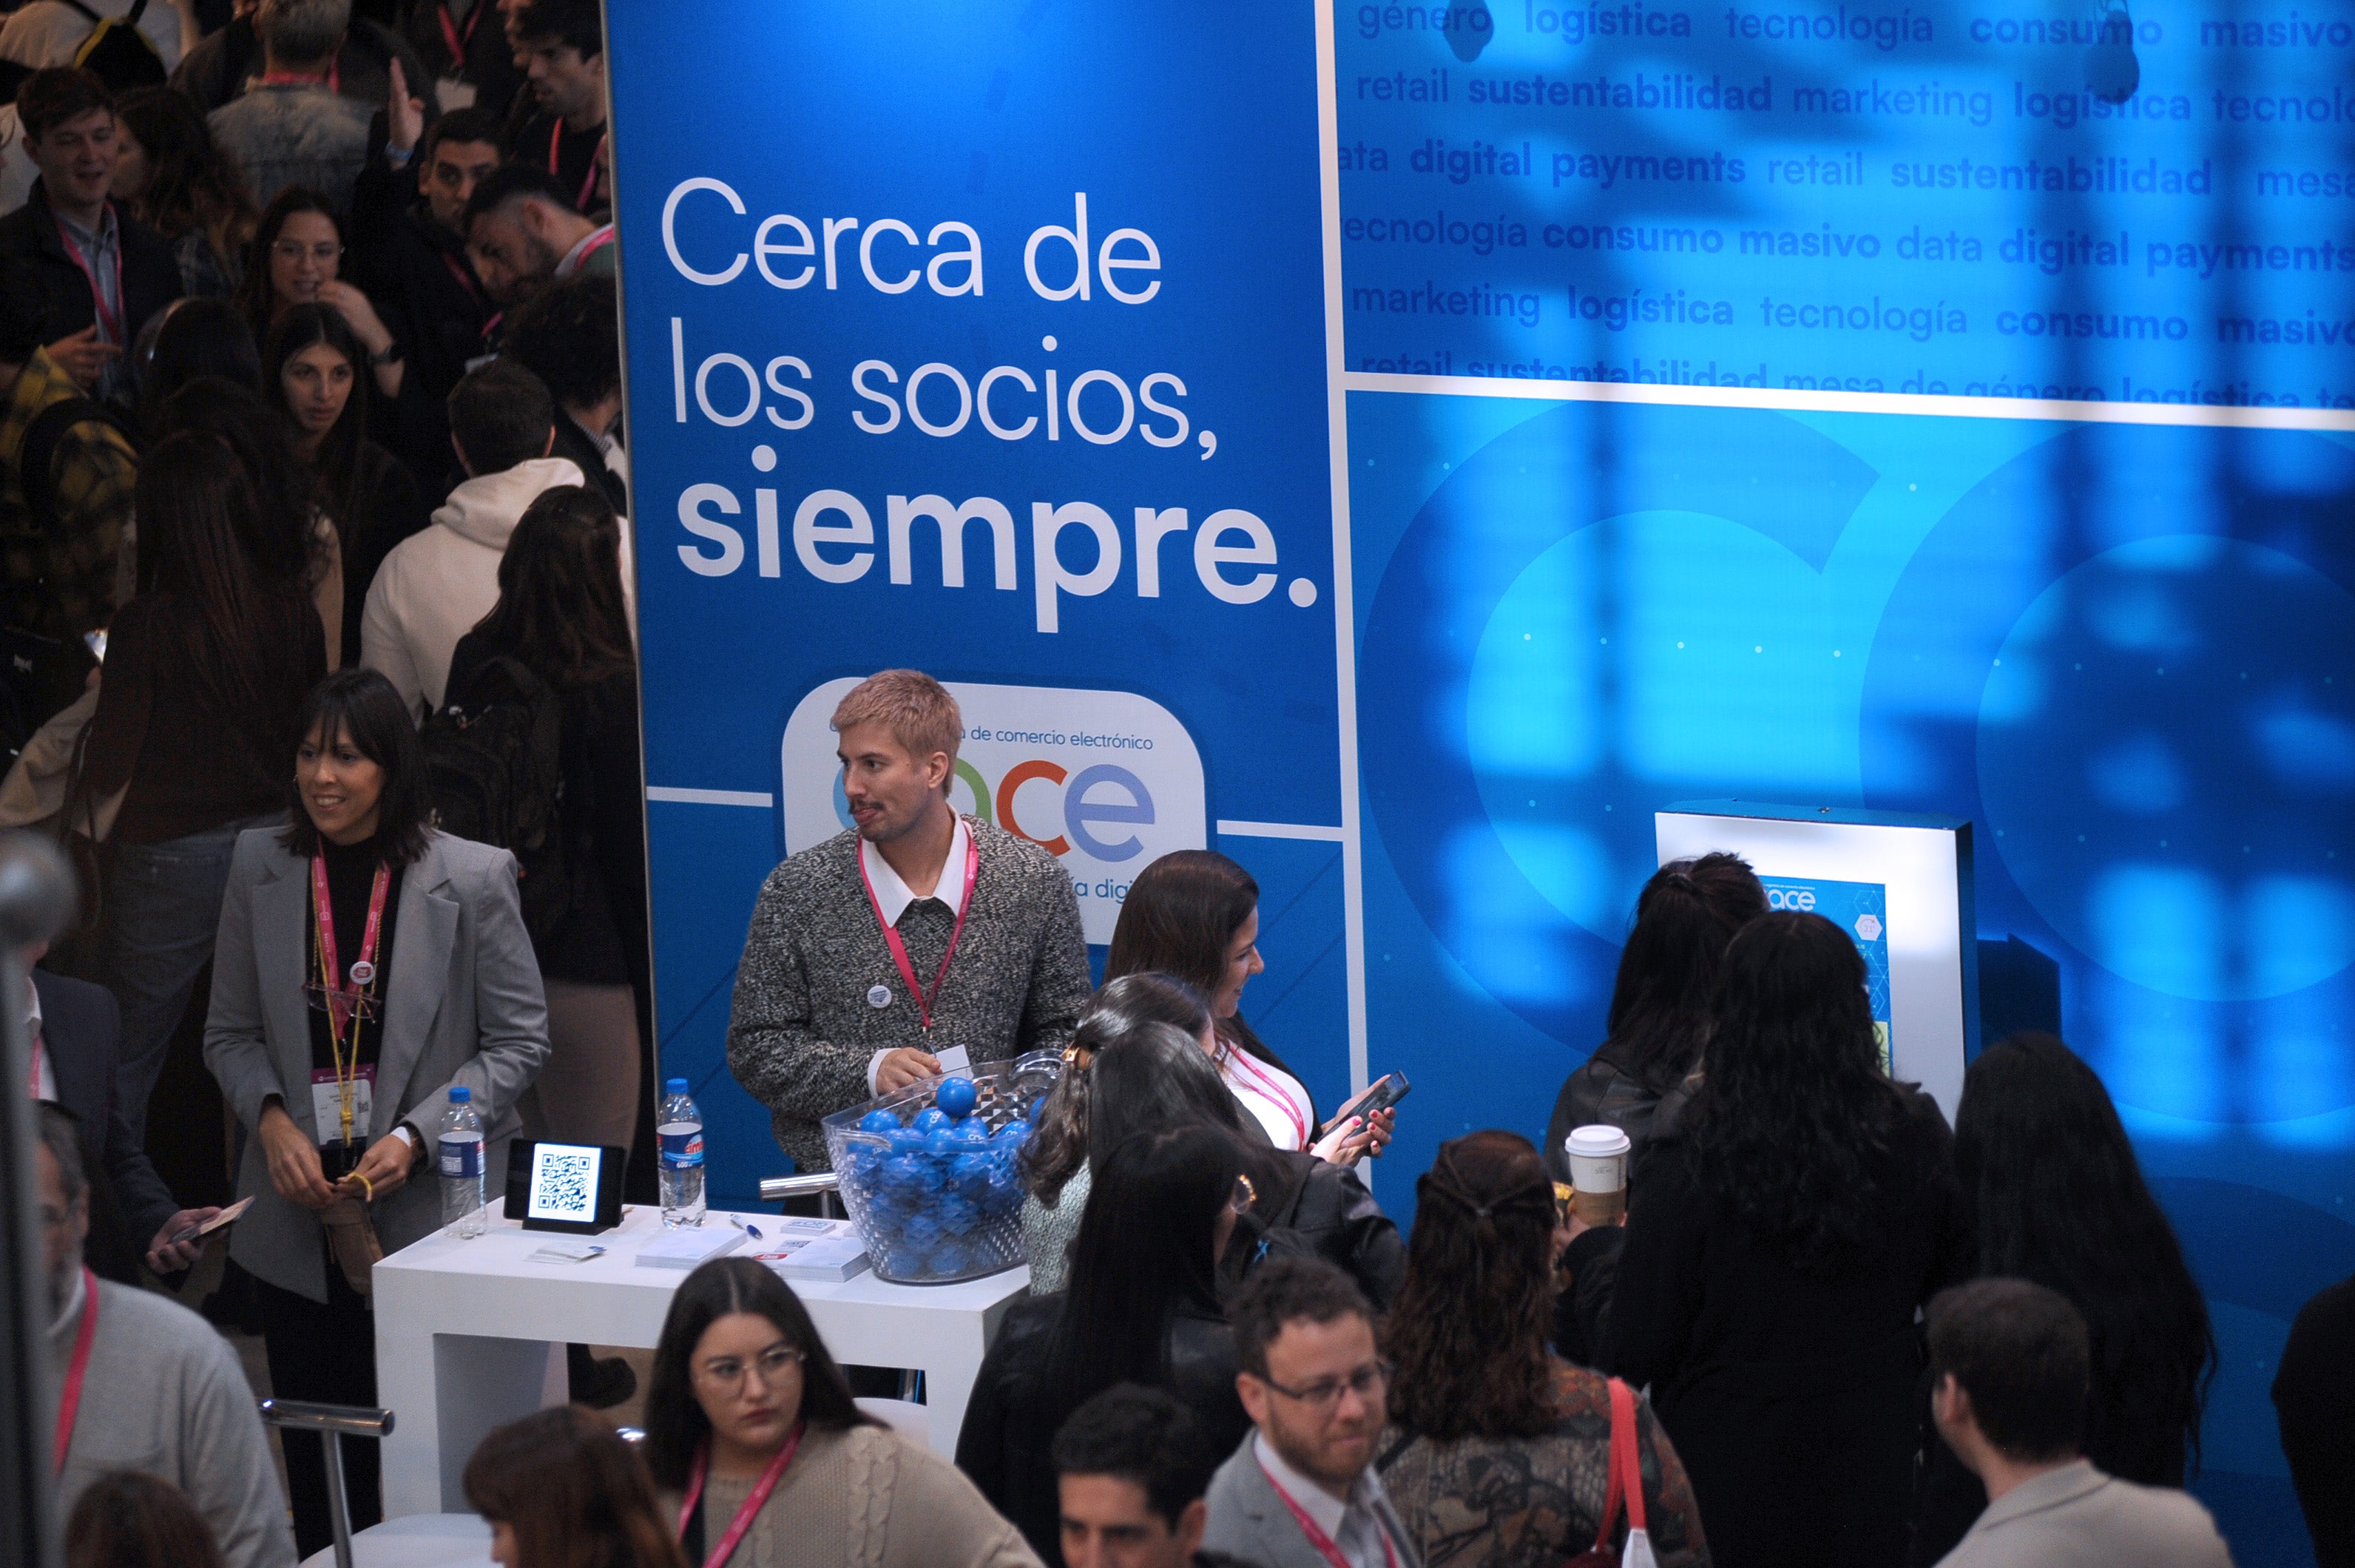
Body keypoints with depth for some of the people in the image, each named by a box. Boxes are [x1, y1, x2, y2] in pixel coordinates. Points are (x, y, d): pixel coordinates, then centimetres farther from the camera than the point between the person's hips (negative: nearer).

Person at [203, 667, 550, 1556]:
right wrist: (272, 1122, -8)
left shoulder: (472, 880, -5)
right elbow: (230, 1034, 11)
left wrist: (414, 1137, -13)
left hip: (429, 1210, -3)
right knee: (318, 1459, 6)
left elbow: (519, 1041, -2)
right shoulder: (261, 868, 5)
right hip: (298, 1215, 3)